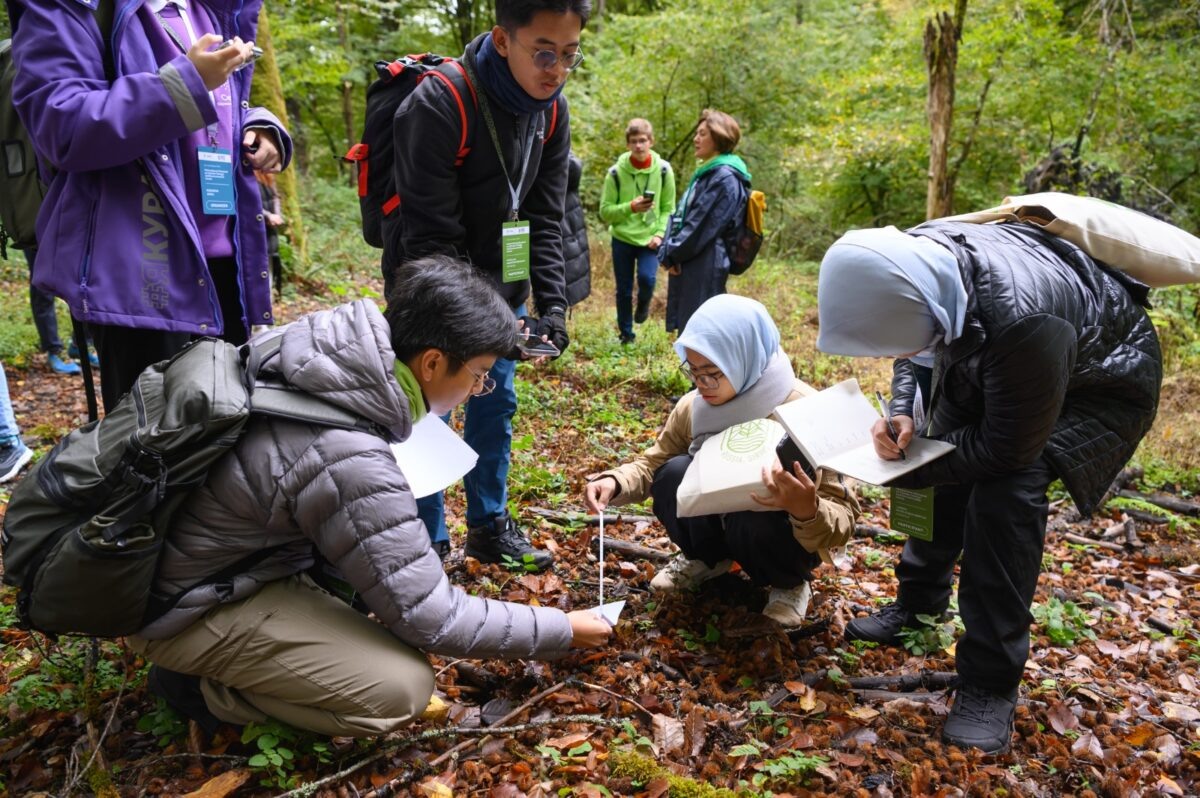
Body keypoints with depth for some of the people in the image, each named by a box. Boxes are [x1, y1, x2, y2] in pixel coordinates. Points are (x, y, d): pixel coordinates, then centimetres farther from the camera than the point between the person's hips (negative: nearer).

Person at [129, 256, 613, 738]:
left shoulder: (324, 349, -11)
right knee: (401, 688, -16)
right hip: (186, 606, -8)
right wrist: (563, 630, -12)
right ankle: (205, 686, 0)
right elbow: (431, 620, -23)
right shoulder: (351, 464, -34)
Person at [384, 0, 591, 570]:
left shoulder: (552, 110, -4)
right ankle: (427, 545, 14)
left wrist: (551, 305, -12)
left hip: (498, 287, 6)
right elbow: (431, 234, -24)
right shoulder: (438, 105, -25)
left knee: (496, 404, 11)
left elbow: (545, 218, -2)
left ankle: (489, 527, 27)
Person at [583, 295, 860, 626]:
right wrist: (614, 482, -23)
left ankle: (790, 583, 0)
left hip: (785, 534, -3)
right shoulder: (693, 406, -13)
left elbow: (843, 517, -27)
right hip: (720, 519, 3)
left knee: (756, 522, -36)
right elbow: (651, 464, 0)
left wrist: (807, 512, -51)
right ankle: (707, 558, 6)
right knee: (673, 474, -24)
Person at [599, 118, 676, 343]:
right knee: (624, 290, 7)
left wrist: (660, 234, -11)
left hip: (650, 239, 0)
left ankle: (644, 303, 14)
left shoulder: (663, 169, -2)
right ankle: (626, 335, 24)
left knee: (647, 278, -21)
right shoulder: (616, 171, -5)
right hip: (622, 238, 1)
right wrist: (631, 207, -19)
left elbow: (668, 208, 3)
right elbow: (605, 211, -4)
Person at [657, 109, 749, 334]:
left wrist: (672, 254, -10)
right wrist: (667, 251, 0)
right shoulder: (705, 172, 17)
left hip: (705, 267, -9)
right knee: (686, 328, 14)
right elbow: (680, 215, 14)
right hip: (688, 264, 9)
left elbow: (702, 225, -18)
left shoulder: (725, 177, -13)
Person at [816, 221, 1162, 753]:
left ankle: (991, 682, -12)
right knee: (949, 464, 4)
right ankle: (920, 600, 28)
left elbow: (1008, 449, -30)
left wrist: (907, 469, -22)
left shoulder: (1019, 320, -46)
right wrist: (902, 410, -21)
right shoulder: (913, 257, -26)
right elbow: (917, 349, -4)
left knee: (1005, 487, -26)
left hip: (1100, 383, -7)